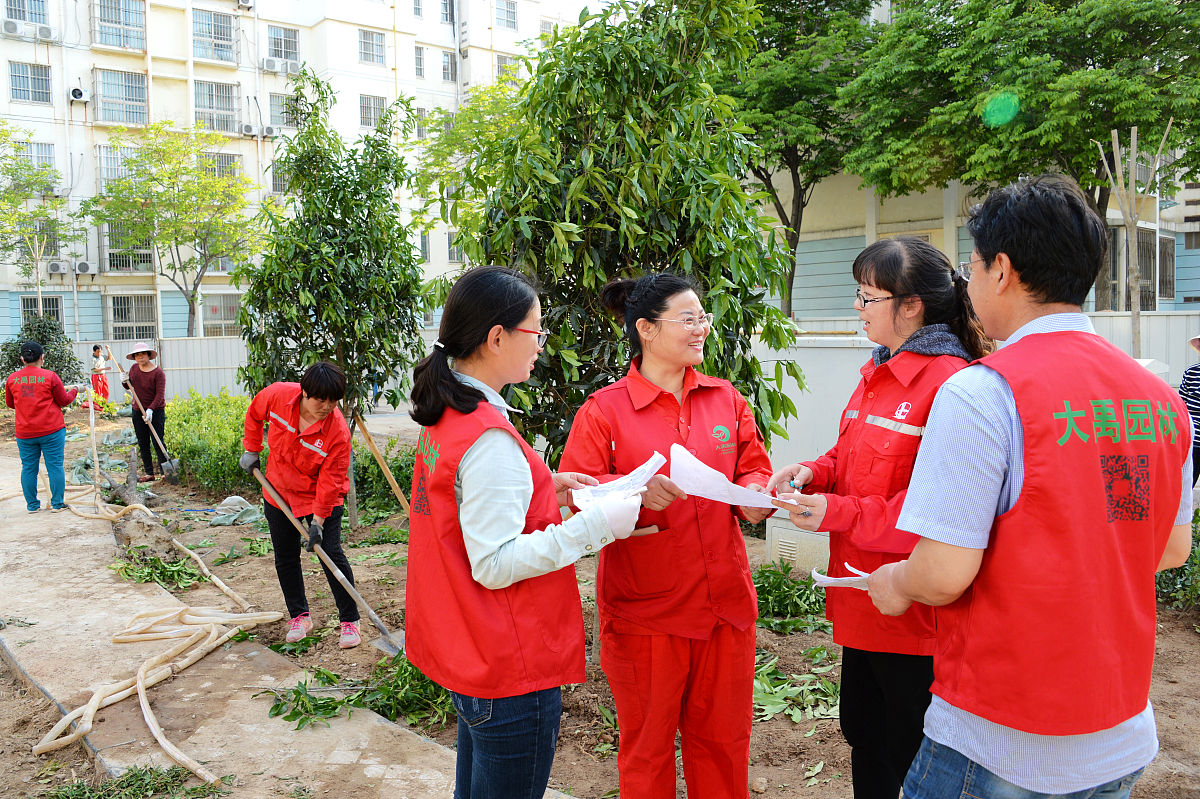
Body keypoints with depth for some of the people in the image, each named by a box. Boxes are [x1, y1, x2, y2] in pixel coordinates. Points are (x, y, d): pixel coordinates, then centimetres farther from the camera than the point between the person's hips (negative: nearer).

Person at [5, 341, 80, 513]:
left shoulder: (12, 379, 2)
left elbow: (10, 403, 16)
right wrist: (74, 390, 17)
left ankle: (32, 505, 17)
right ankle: (57, 503, 9)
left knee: (28, 468, 11)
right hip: (51, 431, -3)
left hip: (24, 433, 3)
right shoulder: (50, 376, -9)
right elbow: (64, 401, -1)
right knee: (55, 466, 5)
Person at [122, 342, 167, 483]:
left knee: (157, 443, -8)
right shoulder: (134, 368, 4)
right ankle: (149, 473, 16)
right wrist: (125, 382, -5)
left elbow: (160, 394, -20)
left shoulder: (158, 372, -14)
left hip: (155, 411, -6)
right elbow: (128, 387, 19)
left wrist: (150, 410, -32)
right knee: (143, 444, 9)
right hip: (138, 412, 6)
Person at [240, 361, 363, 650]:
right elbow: (254, 413, 5)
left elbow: (330, 480, -22)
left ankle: (350, 621, 4)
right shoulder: (278, 395, -20)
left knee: (331, 554, -8)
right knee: (285, 557, 10)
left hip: (322, 499, -4)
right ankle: (299, 616, 26)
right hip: (278, 493, 4)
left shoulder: (337, 430, -28)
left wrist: (319, 520, -22)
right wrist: (251, 450, 6)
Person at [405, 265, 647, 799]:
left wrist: (543, 491, 6)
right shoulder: (491, 439, -24)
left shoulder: (444, 420, 6)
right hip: (511, 673, -9)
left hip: (464, 652, 10)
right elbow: (495, 564, -25)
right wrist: (594, 526, -25)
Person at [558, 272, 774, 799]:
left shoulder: (725, 399, 7)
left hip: (724, 602, 4)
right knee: (647, 744, 13)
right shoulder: (603, 410, -6)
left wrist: (754, 494, -10)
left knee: (722, 737, 17)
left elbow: (754, 470, 12)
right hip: (644, 611, -3)